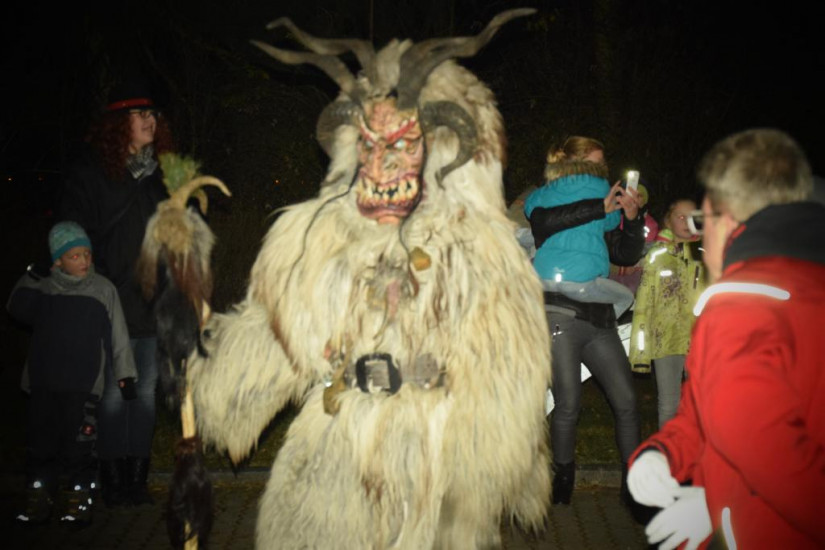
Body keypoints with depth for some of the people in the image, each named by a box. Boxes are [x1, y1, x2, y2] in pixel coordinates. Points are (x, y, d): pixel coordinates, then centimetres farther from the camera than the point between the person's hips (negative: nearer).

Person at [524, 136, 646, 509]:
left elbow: (628, 255, 17)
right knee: (568, 405, -4)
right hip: (560, 311, -5)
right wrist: (600, 207, -16)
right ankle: (562, 480, 12)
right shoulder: (545, 199, 6)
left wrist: (632, 218, 0)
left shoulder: (599, 207, 21)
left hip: (598, 317, 6)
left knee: (626, 401, 0)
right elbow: (543, 223, -18)